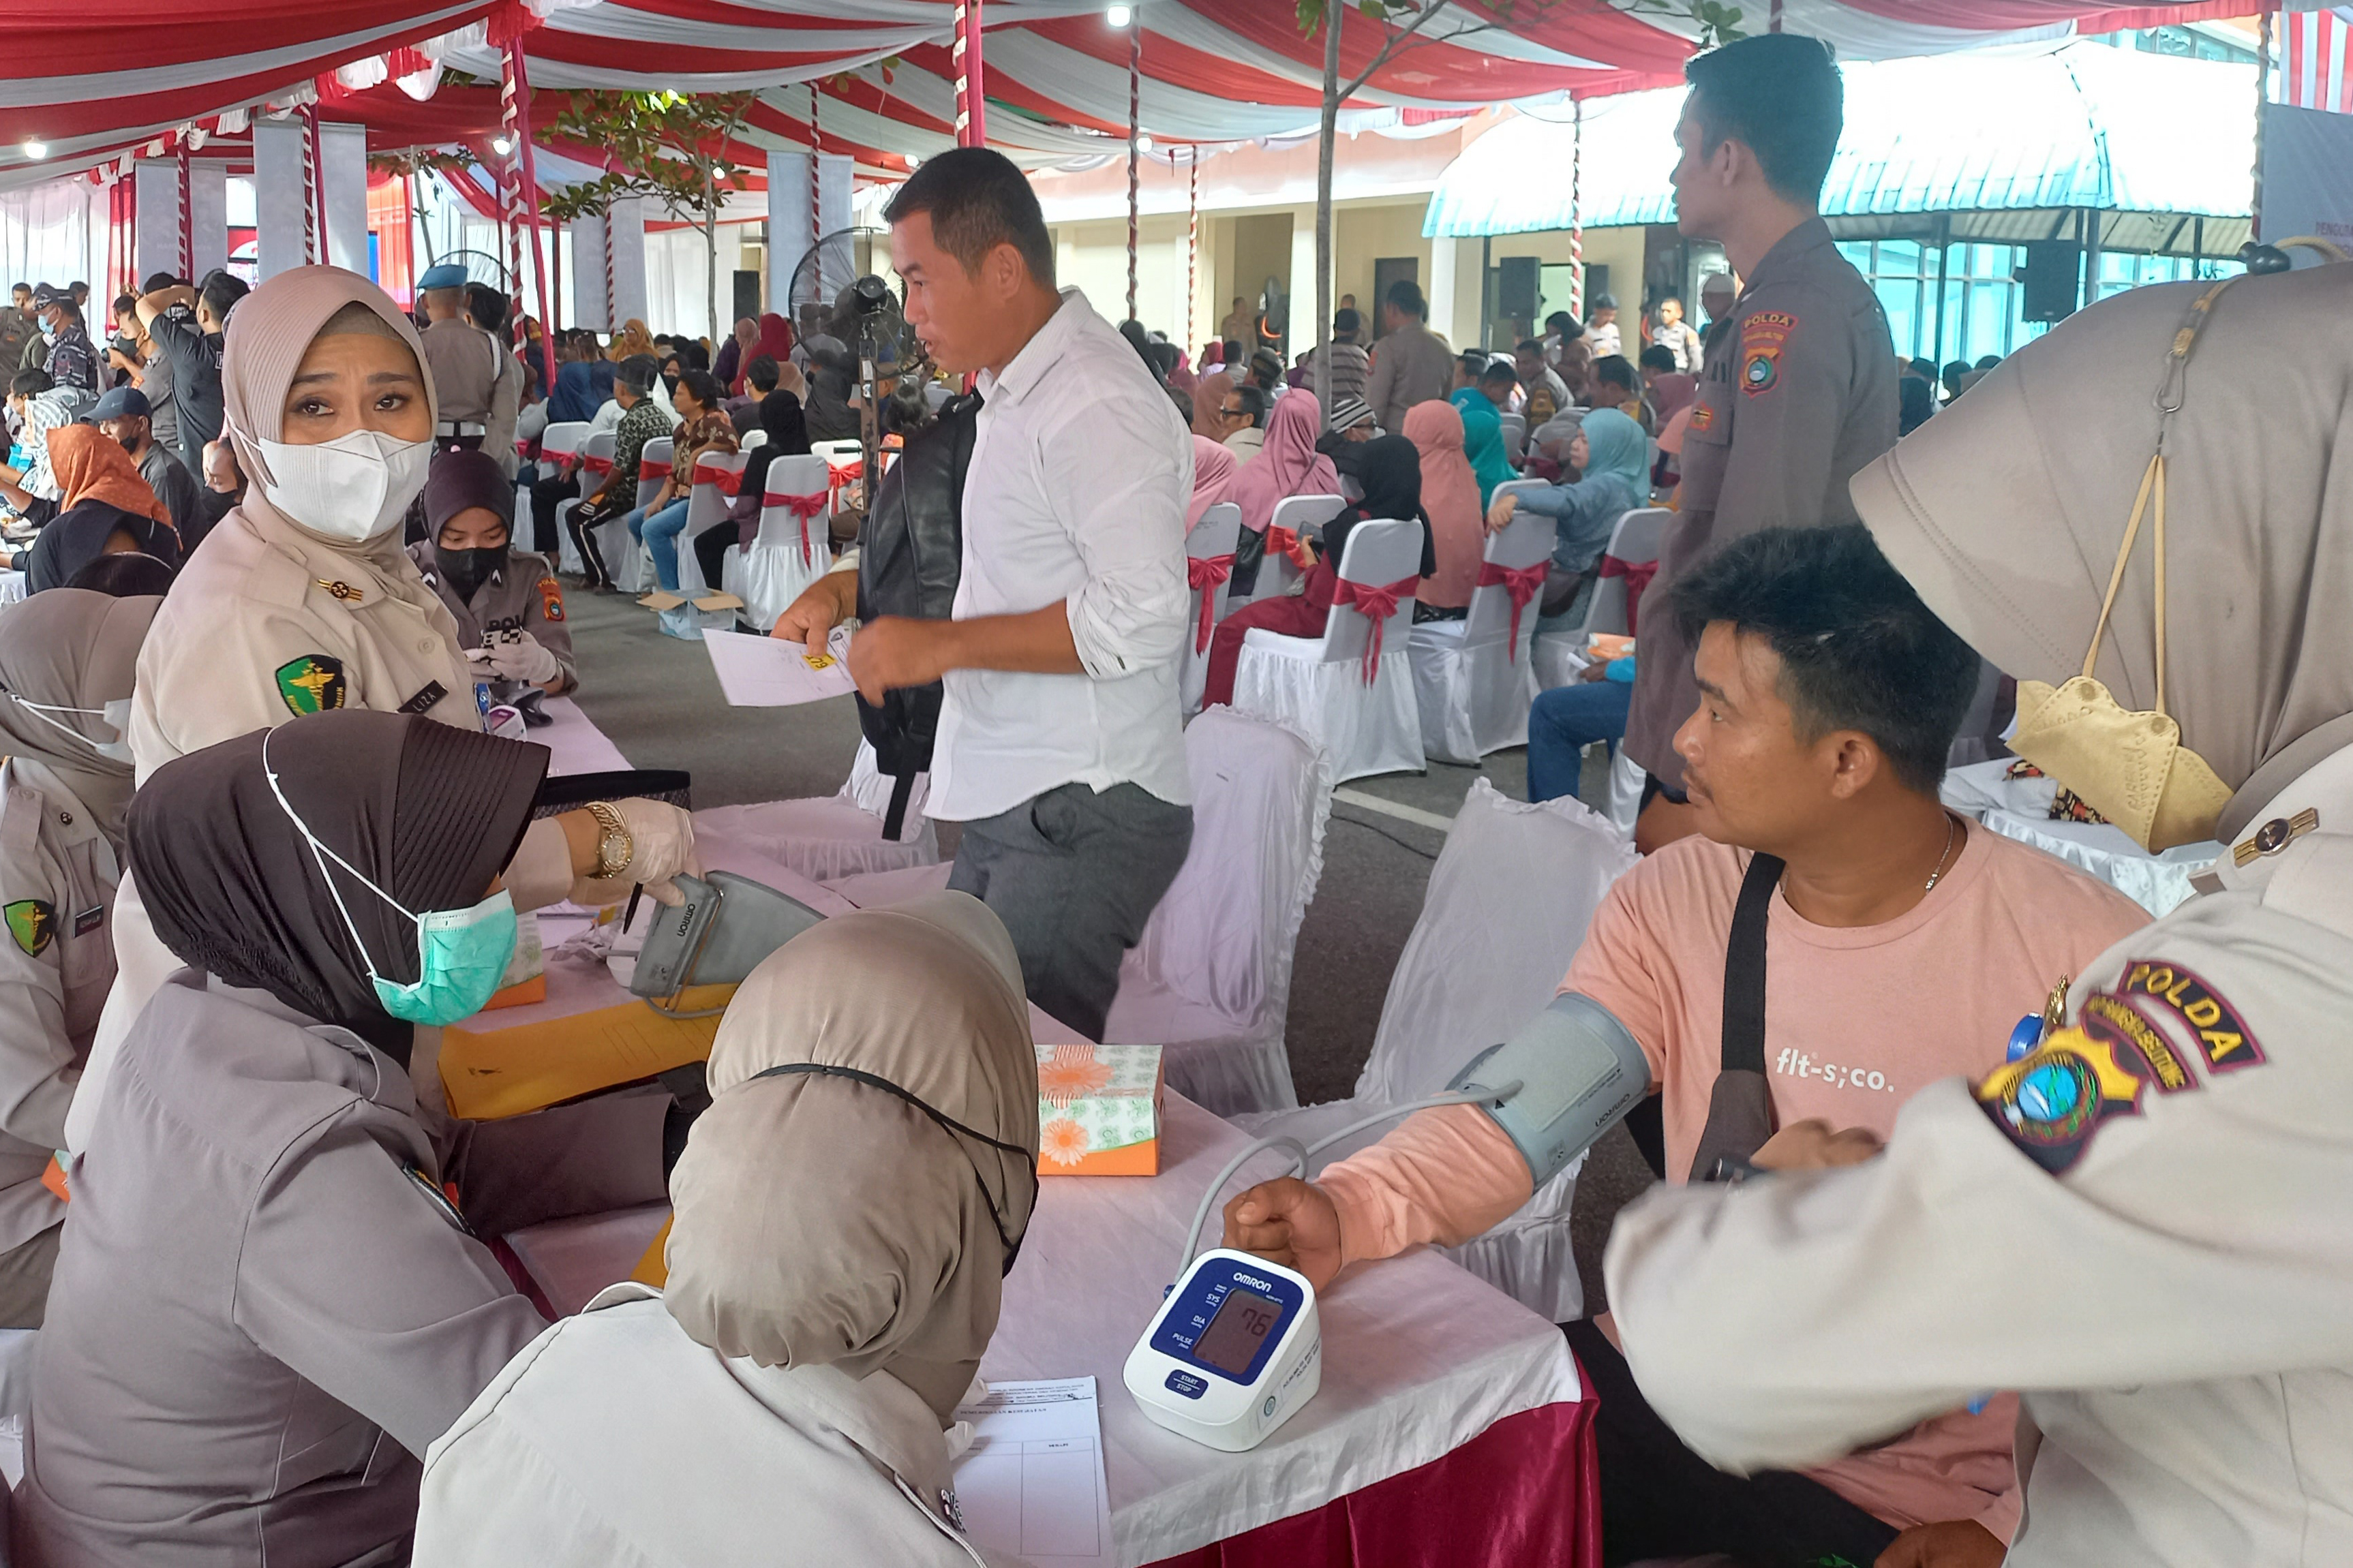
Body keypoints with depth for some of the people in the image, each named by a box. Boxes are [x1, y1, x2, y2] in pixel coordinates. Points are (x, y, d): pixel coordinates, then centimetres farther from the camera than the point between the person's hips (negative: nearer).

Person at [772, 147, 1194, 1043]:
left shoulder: (1096, 405, -17)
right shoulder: (1013, 392, 16)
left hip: (1082, 819, -10)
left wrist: (944, 645, -19)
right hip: (1013, 803, 10)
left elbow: (1142, 617, -25)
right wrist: (849, 589, 16)